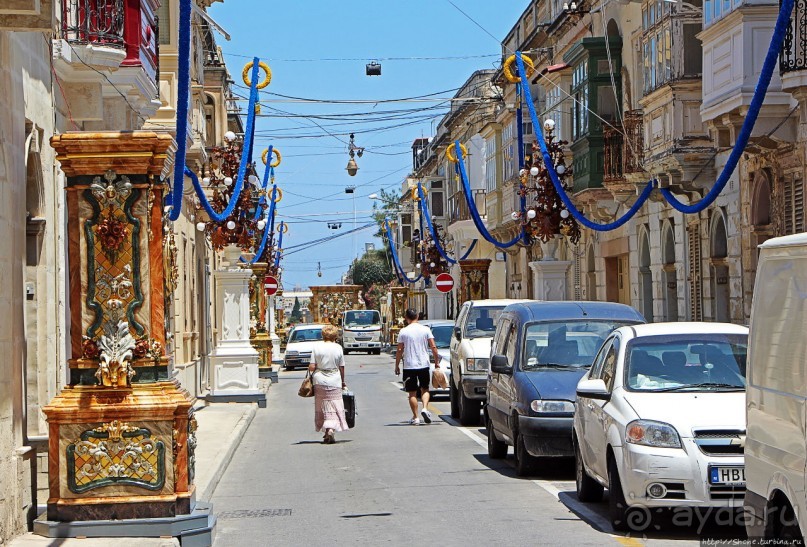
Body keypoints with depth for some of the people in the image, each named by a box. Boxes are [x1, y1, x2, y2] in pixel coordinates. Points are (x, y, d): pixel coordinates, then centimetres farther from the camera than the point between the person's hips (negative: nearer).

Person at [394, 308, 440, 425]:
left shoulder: (403, 331, -3)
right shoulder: (425, 329, 1)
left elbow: (399, 350, -3)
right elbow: (433, 347, -2)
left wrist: (397, 365, 6)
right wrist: (436, 362, 8)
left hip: (409, 366, -1)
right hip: (424, 364, 1)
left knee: (412, 393, 5)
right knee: (425, 389, 15)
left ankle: (415, 418, 3)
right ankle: (425, 408, -8)